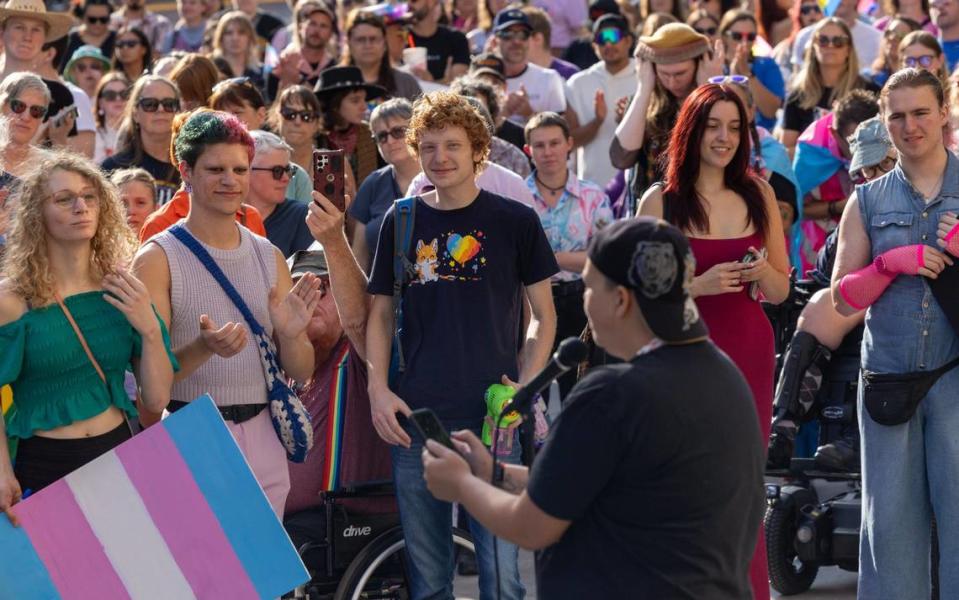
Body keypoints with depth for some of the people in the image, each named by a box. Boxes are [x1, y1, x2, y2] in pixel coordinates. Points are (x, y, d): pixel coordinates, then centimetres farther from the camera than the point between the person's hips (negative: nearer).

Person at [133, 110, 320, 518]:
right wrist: (203, 348, -28)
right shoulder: (159, 258, -6)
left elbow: (301, 372, 10)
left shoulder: (268, 257, 10)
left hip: (263, 438, 5)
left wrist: (290, 334, -11)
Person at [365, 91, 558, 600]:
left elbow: (543, 315, 6)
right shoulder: (402, 222, 8)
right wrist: (378, 390, 0)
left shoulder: (515, 222, 1)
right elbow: (381, 314, 13)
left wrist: (524, 387, -8)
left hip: (492, 422, -2)